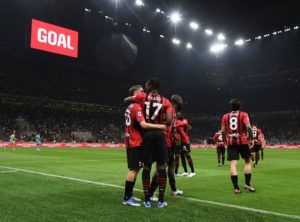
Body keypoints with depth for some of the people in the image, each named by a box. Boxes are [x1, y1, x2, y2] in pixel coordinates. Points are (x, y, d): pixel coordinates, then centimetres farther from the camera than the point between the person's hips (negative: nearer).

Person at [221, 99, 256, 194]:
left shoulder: (225, 116, 9)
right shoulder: (243, 114, 1)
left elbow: (223, 131, 7)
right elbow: (248, 127, -13)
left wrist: (225, 141, 20)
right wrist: (252, 139, -4)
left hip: (231, 142, 2)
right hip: (242, 141, -1)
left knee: (233, 164, -3)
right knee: (247, 161, 16)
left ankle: (236, 188, -6)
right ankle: (247, 184, 11)